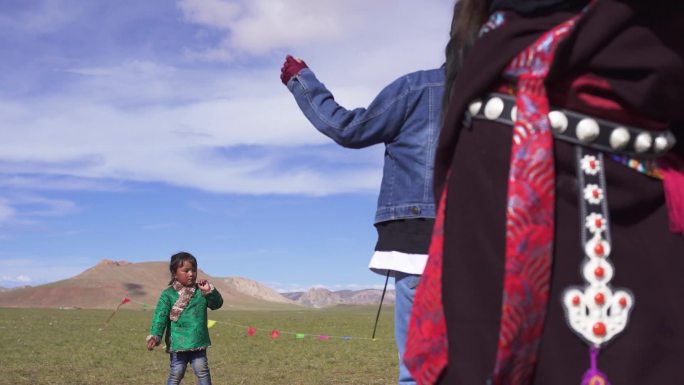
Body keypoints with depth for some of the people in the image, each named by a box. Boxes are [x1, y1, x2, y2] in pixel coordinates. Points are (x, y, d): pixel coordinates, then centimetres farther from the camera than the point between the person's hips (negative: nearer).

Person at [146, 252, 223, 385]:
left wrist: (210, 290, -14)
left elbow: (217, 303, 4)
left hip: (198, 344, 3)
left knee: (203, 373, 8)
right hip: (178, 344, -3)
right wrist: (154, 336, -25)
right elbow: (160, 316, -13)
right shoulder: (168, 294, -6)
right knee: (176, 374, 5)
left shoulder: (201, 291, 6)